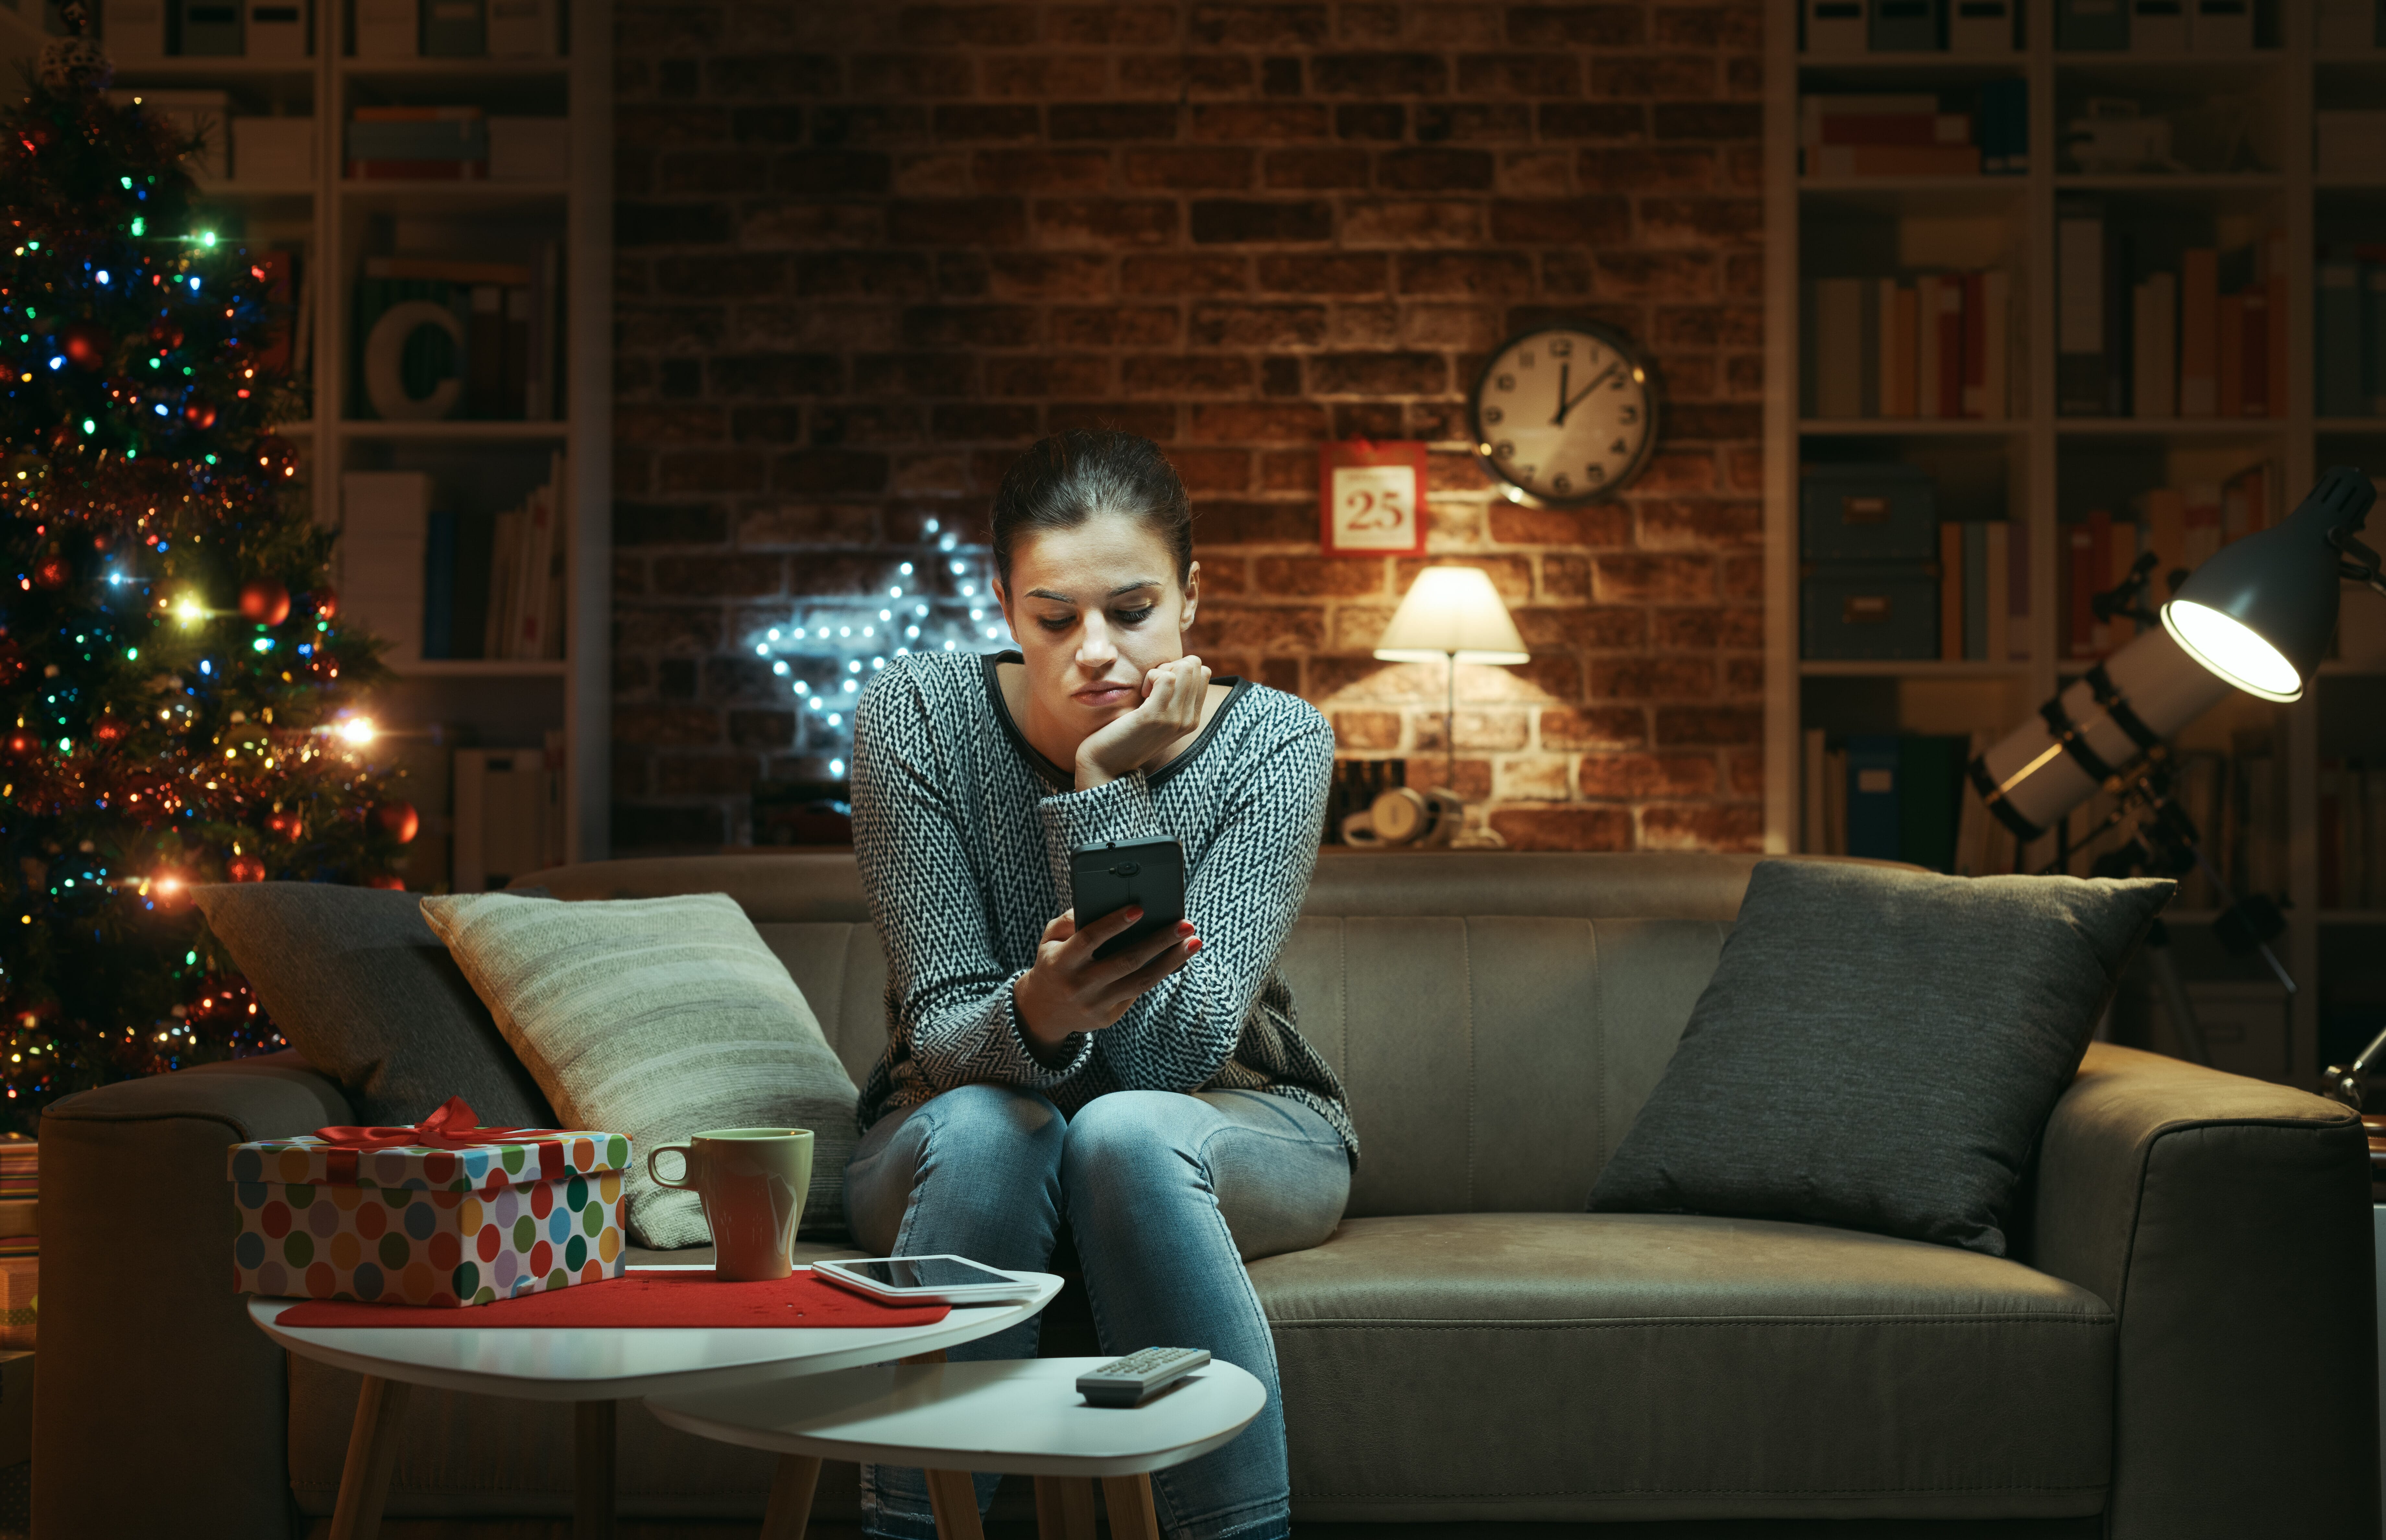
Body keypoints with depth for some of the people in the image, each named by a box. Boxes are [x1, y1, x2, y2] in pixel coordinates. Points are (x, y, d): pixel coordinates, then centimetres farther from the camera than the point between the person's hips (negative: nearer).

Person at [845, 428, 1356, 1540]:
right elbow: (941, 1030, -19)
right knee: (987, 1128, -33)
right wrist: (1033, 1019, -43)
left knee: (1126, 1135, -33)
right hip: (955, 1144, 0)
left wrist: (1107, 792, -30)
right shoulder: (917, 718, -16)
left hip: (1231, 1131, 0)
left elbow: (1176, 1054, -25)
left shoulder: (1273, 742, -17)